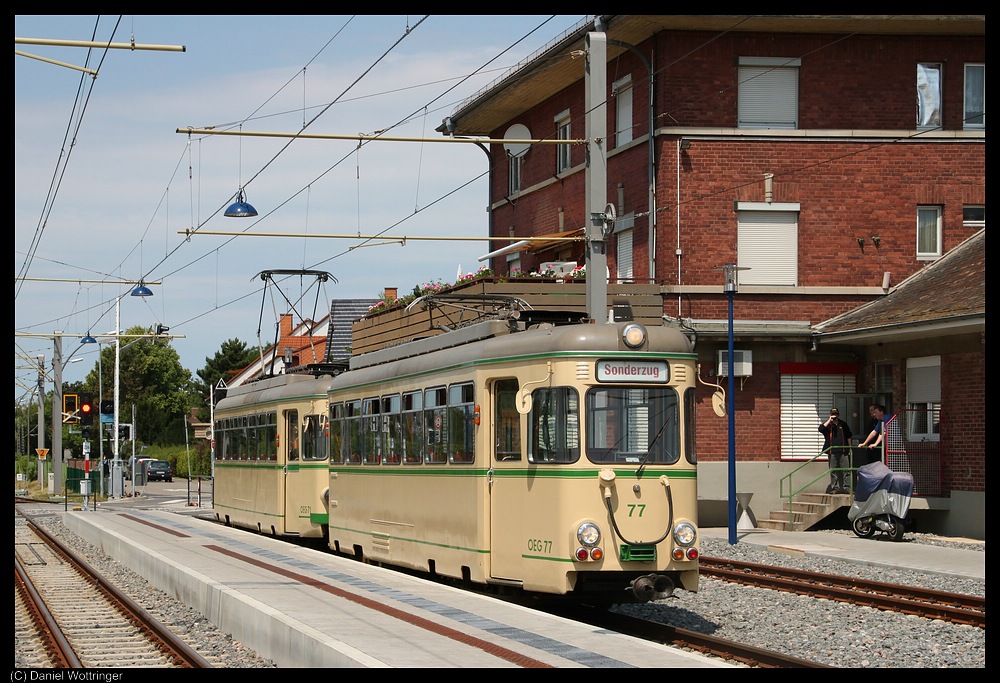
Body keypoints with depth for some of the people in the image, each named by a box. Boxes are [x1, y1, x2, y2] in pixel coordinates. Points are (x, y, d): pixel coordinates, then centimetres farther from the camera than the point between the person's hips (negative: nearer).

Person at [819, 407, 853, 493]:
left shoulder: (843, 424, 14)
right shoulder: (828, 424, 8)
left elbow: (848, 437, 18)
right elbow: (821, 429, -14)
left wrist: (849, 448, 13)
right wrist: (829, 421, -12)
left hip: (843, 451, 1)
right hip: (832, 452, -1)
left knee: (845, 470, -2)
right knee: (833, 471, 2)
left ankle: (846, 488, 1)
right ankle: (835, 488, 7)